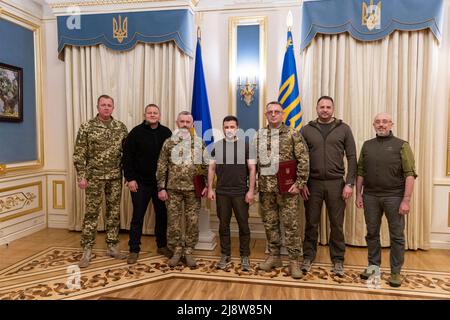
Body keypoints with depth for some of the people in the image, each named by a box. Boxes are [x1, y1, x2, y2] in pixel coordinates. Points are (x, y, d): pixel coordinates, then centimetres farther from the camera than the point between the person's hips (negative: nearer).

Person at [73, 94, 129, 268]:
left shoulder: (121, 127, 5)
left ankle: (112, 246, 21)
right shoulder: (87, 127, -3)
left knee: (114, 211, 9)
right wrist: (81, 176, -10)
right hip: (94, 176, -3)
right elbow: (79, 154, -5)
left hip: (115, 176, 3)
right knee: (91, 212, 3)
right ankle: (87, 250, 14)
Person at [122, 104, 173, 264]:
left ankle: (162, 246, 28)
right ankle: (134, 250, 18)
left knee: (162, 214, 11)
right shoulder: (136, 132, -4)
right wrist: (130, 178, -10)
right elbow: (127, 156, -5)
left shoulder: (166, 133, 2)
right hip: (140, 182, -2)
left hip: (161, 182, 3)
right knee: (138, 216, 5)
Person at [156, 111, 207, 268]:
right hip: (173, 188, 0)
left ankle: (189, 251, 20)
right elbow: (162, 167, 1)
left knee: (192, 221, 5)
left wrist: (207, 185, -3)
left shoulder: (199, 143, 4)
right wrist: (161, 187, -4)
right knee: (173, 220, 6)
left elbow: (206, 166, 4)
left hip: (193, 189, 0)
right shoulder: (169, 142, 2)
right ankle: (177, 250, 22)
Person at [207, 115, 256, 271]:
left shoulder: (246, 145, -1)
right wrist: (210, 189, 2)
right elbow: (211, 168, 8)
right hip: (221, 192, 2)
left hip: (241, 192, -1)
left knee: (243, 225, 5)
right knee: (223, 225, 10)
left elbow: (252, 169, -2)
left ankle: (245, 256, 20)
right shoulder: (216, 146, 5)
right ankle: (225, 255, 24)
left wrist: (251, 191, -8)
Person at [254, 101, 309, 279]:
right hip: (265, 188, 4)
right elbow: (254, 162, 10)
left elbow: (304, 160, -5)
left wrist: (299, 183, -11)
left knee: (291, 224, 2)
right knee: (269, 223, 11)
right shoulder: (259, 136, 8)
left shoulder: (293, 134, -2)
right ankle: (274, 256, 26)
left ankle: (294, 261, 14)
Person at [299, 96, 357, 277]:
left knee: (337, 224, 8)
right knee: (311, 223, 9)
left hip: (336, 183, 0)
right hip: (313, 183, 0)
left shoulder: (343, 129, 4)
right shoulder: (307, 130, 4)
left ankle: (338, 260, 23)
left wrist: (349, 183, -7)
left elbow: (352, 157, 1)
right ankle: (308, 257, 23)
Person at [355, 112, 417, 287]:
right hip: (370, 196, 3)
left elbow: (409, 174, -7)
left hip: (394, 197, -3)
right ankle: (373, 266, 26)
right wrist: (358, 194, 5)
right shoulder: (367, 145, 9)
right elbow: (360, 172, 10)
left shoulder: (402, 145, -1)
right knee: (372, 233, 12)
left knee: (397, 236, 7)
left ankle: (395, 272, 20)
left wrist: (406, 200, -13)